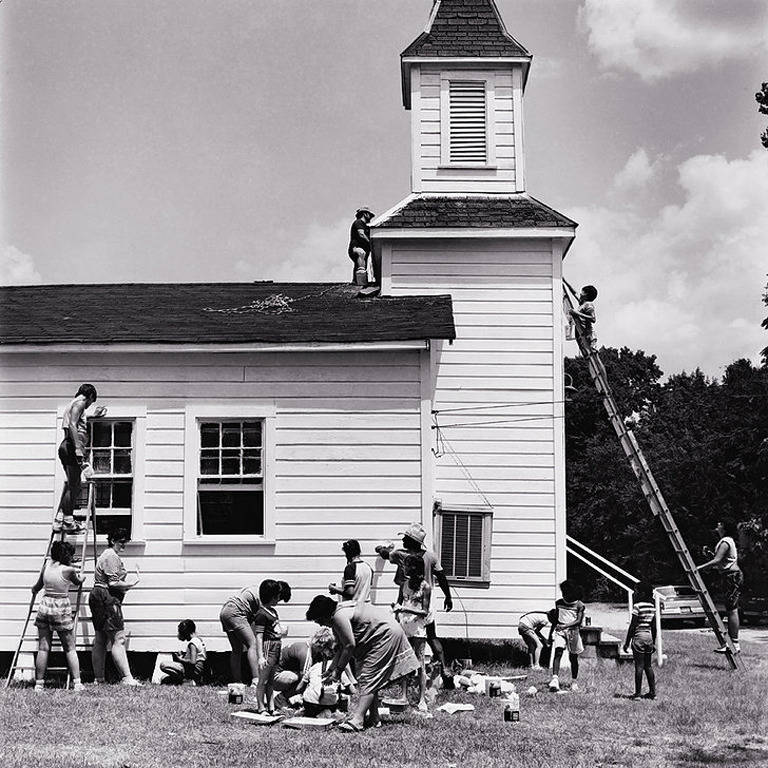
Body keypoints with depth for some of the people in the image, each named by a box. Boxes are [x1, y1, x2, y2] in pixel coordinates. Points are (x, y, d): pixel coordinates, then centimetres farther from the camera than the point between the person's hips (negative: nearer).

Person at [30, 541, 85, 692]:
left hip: (45, 607, 4)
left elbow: (37, 587, 16)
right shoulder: (69, 570, -9)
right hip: (62, 609, -4)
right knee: (70, 649, 6)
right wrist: (82, 577, 37)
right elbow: (78, 582, 13)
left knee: (43, 648, 8)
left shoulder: (47, 565, 3)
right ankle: (77, 682, 5)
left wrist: (34, 591, 41)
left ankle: (39, 684, 9)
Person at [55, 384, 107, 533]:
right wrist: (78, 449, -24)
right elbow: (72, 425, -18)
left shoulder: (72, 404, 25)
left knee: (73, 485, 15)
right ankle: (68, 522, -7)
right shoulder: (80, 403, -4)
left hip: (66, 447, 10)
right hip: (72, 447, -10)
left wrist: (93, 416, 48)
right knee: (73, 486, -7)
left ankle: (59, 520, 13)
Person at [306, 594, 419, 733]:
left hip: (387, 635, -11)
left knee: (368, 679, -16)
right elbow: (341, 648, 16)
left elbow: (350, 646, -21)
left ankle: (356, 720, -23)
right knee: (371, 680, 15)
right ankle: (373, 719, 21)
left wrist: (338, 670, -14)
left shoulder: (339, 616, -20)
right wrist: (330, 670, 11)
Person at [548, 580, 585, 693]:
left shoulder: (579, 605, -3)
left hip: (573, 631, -2)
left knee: (573, 657, 6)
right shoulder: (558, 603, 8)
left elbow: (578, 621, -14)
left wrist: (565, 626, -28)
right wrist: (550, 633, 22)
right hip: (560, 631, 2)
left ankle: (574, 682, 23)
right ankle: (555, 679, -28)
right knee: (558, 652, -18)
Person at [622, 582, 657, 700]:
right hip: (649, 637, 7)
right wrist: (653, 643, 19)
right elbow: (654, 627, 12)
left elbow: (632, 626, -14)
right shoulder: (652, 606, 8)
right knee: (648, 666, 13)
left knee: (639, 666, -3)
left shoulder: (637, 606, -13)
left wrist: (627, 642, -9)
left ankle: (638, 693, 0)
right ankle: (652, 692, 15)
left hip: (638, 636, -7)